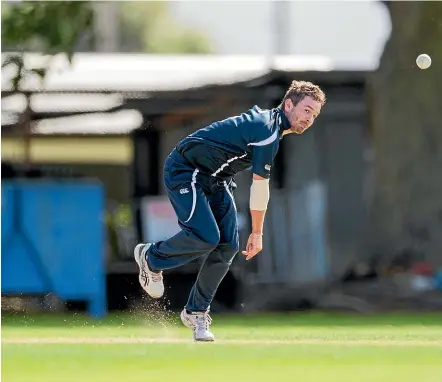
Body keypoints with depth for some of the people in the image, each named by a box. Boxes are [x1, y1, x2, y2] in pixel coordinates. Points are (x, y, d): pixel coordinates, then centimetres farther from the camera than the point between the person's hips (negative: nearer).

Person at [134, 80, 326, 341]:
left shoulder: (268, 120, 8)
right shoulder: (267, 131, -24)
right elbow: (260, 188, -19)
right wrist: (257, 233, -12)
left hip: (214, 179, 10)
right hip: (184, 171, -10)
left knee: (228, 245, -1)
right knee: (206, 236, -25)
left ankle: (196, 312, 8)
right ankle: (151, 257, 2)